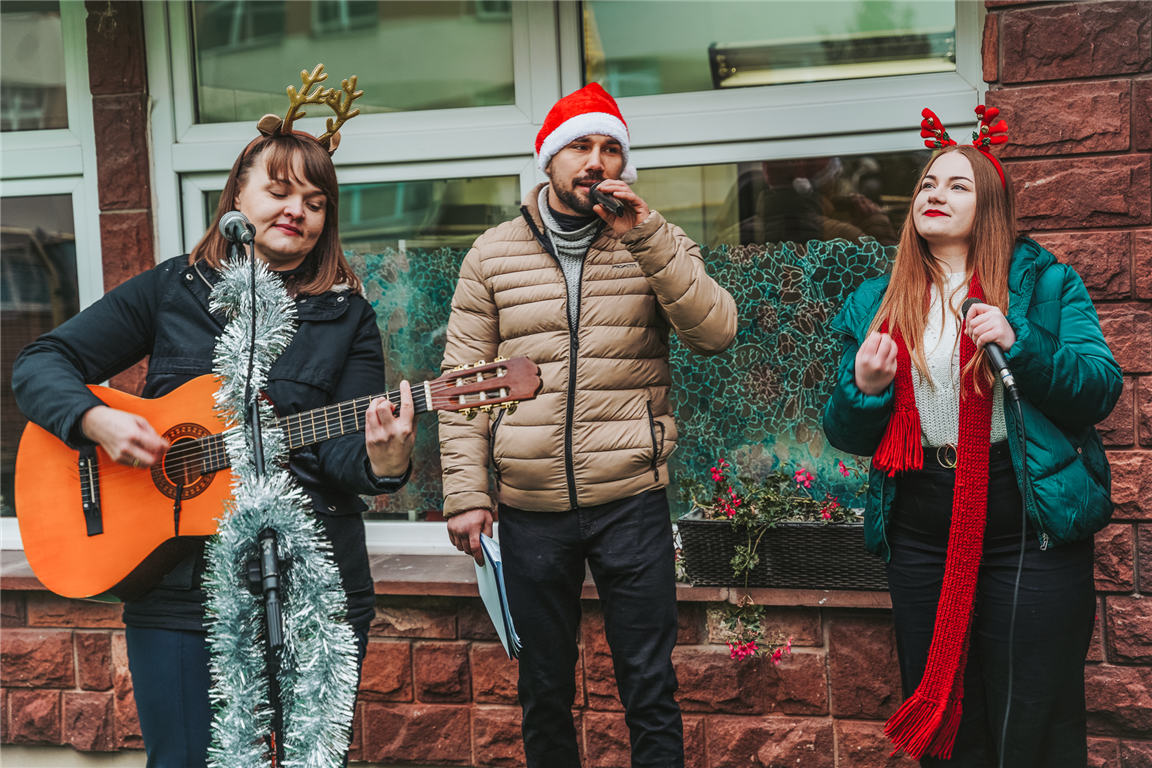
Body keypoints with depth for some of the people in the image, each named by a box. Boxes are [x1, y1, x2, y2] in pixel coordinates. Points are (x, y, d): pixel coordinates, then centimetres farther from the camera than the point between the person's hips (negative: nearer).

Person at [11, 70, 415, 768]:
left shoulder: (346, 318, 3)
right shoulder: (171, 290, 5)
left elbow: (342, 453, -6)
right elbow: (41, 363, 5)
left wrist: (382, 460, -29)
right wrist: (97, 421, -15)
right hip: (179, 584, 0)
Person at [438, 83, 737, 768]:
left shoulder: (658, 245, 3)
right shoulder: (492, 255, 5)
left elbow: (715, 333, -13)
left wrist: (644, 236, -20)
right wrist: (466, 494, -3)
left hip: (631, 502, -1)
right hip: (530, 511, 1)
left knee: (650, 688, 5)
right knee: (544, 689, 14)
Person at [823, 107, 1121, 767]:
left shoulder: (1044, 283, 3)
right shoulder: (877, 305, 11)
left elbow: (1102, 390, -5)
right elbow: (847, 435, 13)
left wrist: (1020, 343, -19)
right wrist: (863, 388, -9)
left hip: (1030, 537, -3)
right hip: (922, 535, 3)